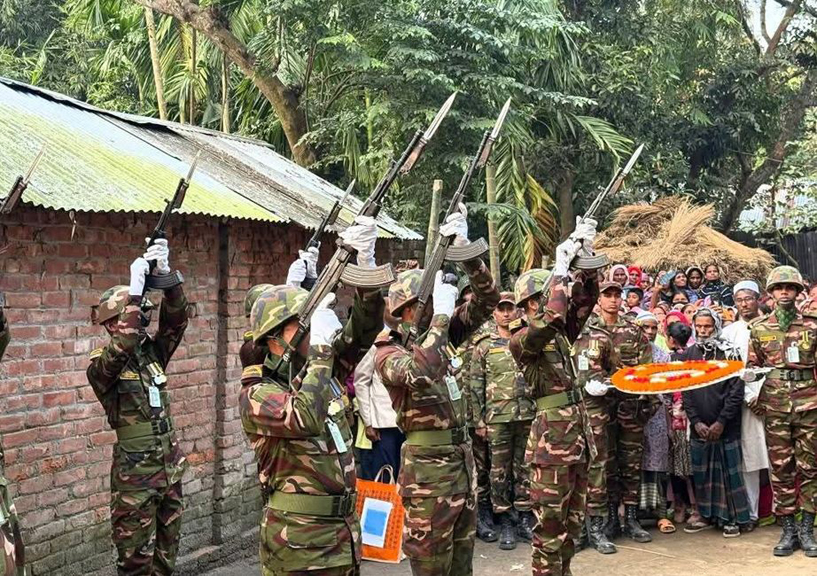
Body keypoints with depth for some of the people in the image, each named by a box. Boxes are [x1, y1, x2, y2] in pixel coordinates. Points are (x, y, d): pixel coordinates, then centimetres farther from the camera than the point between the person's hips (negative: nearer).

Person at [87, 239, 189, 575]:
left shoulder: (152, 352, 7)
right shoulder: (101, 365, -9)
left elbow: (176, 319, -5)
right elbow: (120, 350, -31)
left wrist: (164, 275, -21)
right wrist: (135, 291, -33)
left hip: (170, 470, 6)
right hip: (135, 475, -6)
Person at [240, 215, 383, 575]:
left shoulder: (320, 371, 8)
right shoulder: (256, 395, -13)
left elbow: (363, 331, 2)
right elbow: (306, 419, -31)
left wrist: (365, 263, -12)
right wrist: (320, 346, -25)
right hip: (298, 544, -7)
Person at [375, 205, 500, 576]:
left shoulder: (441, 336, 9)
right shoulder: (387, 352, -11)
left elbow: (486, 300, 8)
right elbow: (417, 372, -33)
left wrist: (464, 251, -6)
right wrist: (442, 315, -25)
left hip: (463, 459, 7)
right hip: (428, 465, -7)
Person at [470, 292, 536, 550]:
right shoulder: (484, 345, 4)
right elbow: (476, 384, 2)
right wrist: (479, 419, -3)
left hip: (528, 414, 2)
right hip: (498, 416, -2)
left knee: (525, 468, 7)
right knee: (500, 470, 3)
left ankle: (525, 519, 17)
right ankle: (506, 523, 10)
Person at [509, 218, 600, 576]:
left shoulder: (560, 335, 14)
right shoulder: (521, 340, -9)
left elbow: (584, 300, 14)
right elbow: (551, 320, -26)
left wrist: (586, 258, 1)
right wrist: (560, 270, -19)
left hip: (577, 430, 8)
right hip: (552, 434, -8)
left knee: (572, 519, 15)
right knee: (550, 522, -4)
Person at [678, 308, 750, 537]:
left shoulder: (728, 353, -2)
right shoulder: (686, 356, 7)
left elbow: (736, 391, -6)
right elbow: (685, 392, 5)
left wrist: (721, 422, -11)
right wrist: (696, 422, -5)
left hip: (726, 426, -3)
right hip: (698, 427, 3)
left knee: (729, 472, 0)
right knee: (701, 473, 7)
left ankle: (732, 518, 8)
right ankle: (707, 514, 19)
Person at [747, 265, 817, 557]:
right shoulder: (759, 327, 7)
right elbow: (752, 365, 11)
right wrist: (753, 398, 2)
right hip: (774, 403, 1)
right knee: (780, 467, 4)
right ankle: (788, 529, 12)